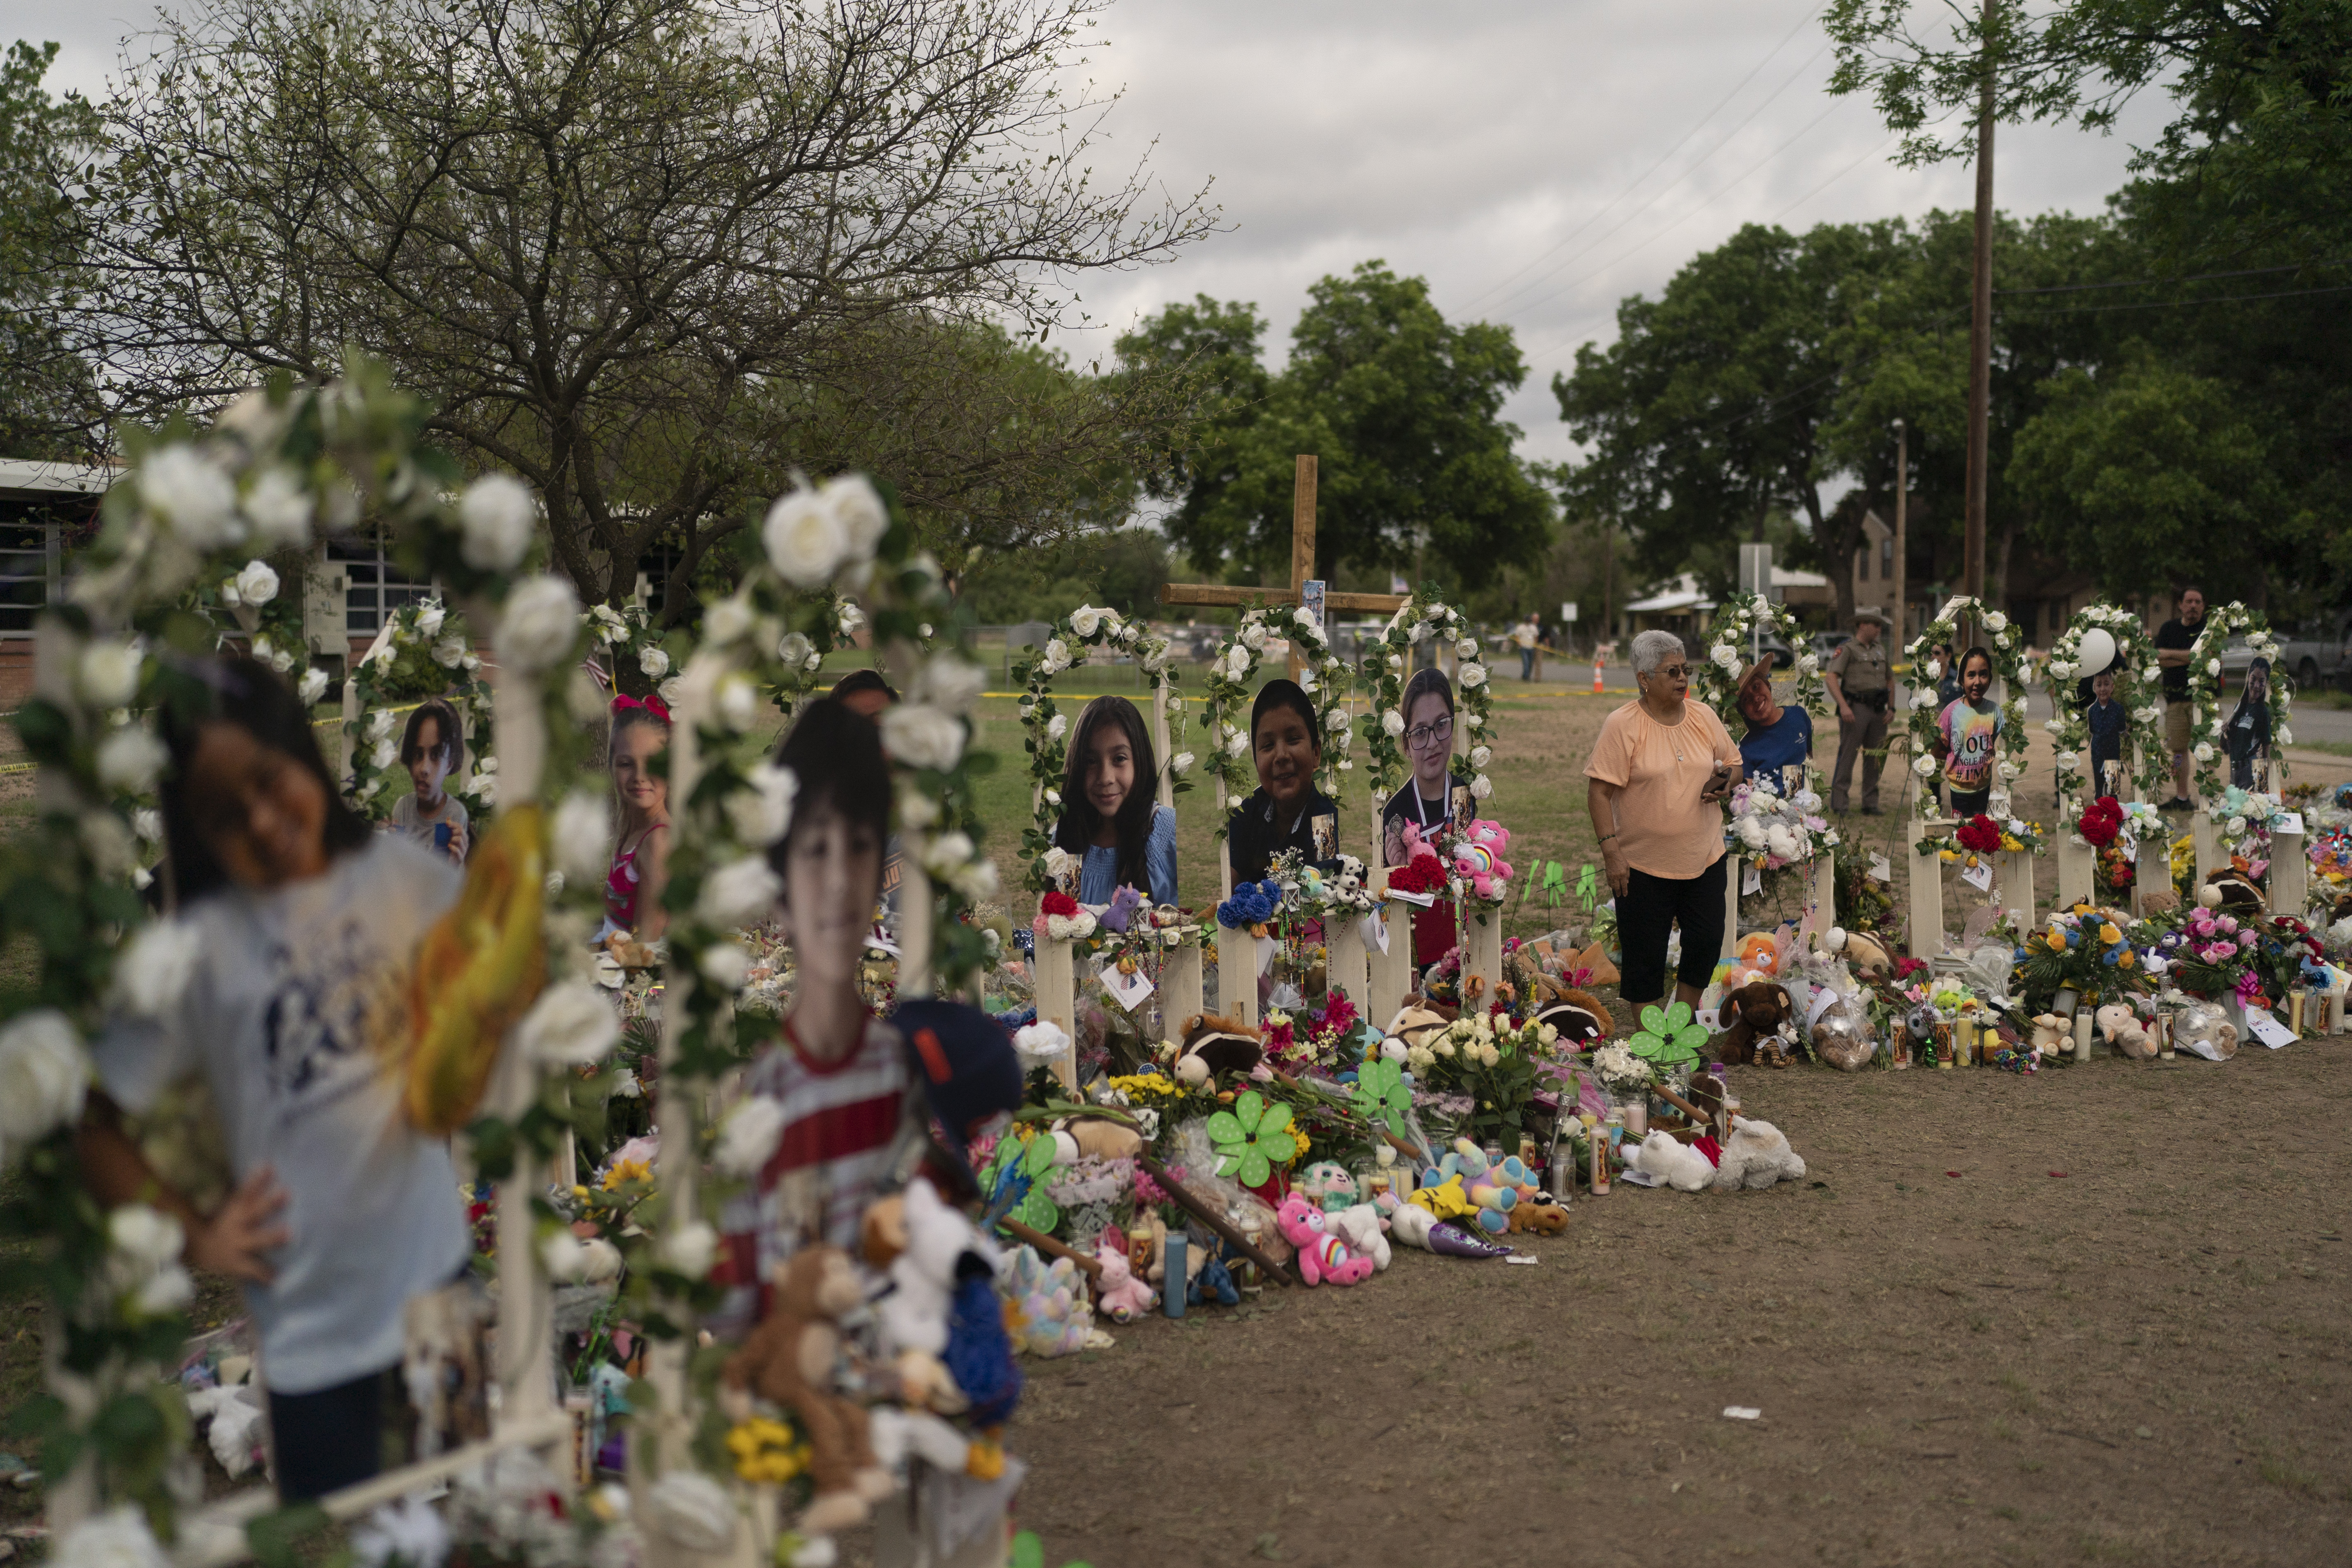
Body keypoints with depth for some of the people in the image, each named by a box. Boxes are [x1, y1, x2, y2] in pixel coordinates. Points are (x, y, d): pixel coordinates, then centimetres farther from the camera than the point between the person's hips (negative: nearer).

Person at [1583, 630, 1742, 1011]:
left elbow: (1734, 764, 16)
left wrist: (1726, 779, -7)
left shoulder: (1704, 716, 4)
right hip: (1643, 865, -5)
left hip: (1704, 859, 5)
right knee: (1645, 955, 4)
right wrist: (1611, 850, -18)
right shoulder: (1621, 726, -12)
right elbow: (1599, 792, -13)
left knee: (1707, 943, 9)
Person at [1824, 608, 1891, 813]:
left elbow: (1889, 679, 24)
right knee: (1847, 755, -8)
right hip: (1855, 709, -7)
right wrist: (1843, 706, -24)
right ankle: (1838, 802, -6)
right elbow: (1830, 677, -15)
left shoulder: (1880, 649, 18)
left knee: (1876, 757, 6)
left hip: (1877, 709, 7)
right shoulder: (1847, 649, -4)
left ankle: (1870, 804, 13)